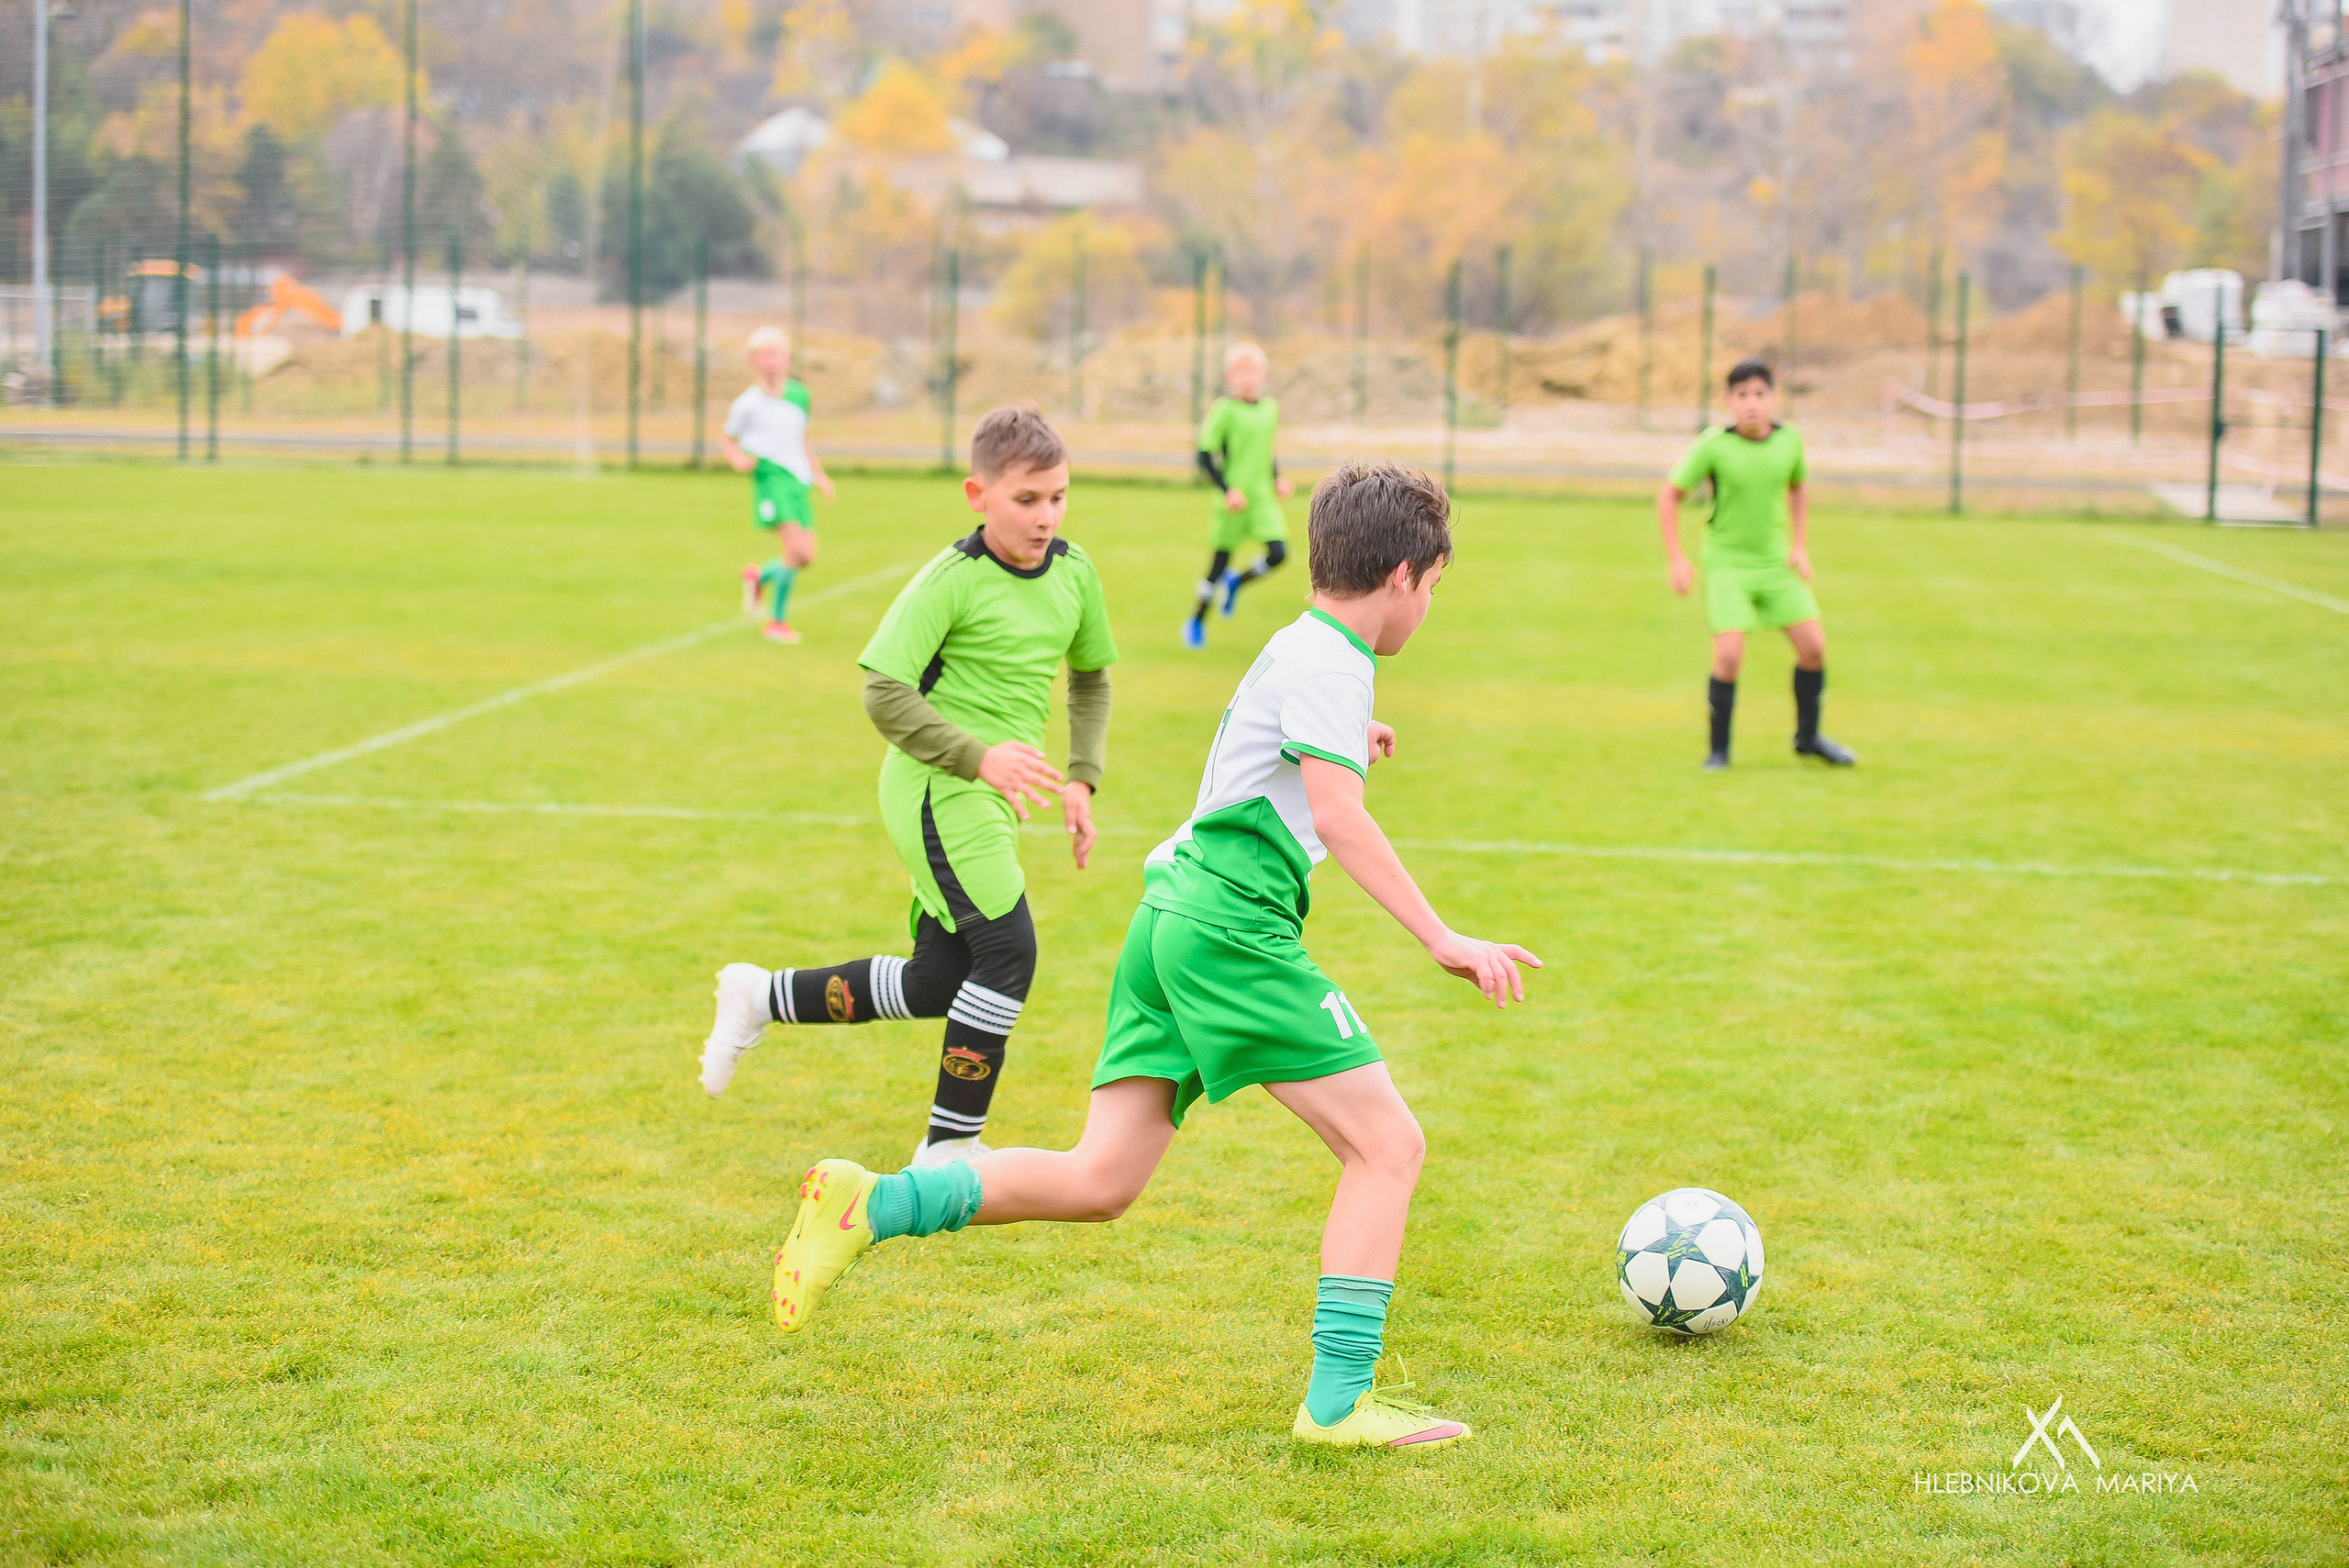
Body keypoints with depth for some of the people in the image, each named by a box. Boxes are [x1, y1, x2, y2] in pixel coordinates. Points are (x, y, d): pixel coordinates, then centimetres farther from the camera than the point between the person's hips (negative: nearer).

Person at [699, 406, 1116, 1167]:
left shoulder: (1074, 571, 6)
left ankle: (763, 997, 28)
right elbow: (884, 690, -18)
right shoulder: (952, 580, -15)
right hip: (937, 787, -8)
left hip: (991, 795, 8)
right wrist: (979, 755, -26)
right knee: (1008, 950, -16)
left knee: (940, 982, 10)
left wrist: (1081, 779, 10)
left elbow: (1091, 677, 21)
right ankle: (950, 1147, -3)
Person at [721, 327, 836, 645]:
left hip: (798, 481, 6)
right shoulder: (748, 403, -3)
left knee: (807, 558, 3)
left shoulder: (800, 395, 11)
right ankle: (777, 621, -3)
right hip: (771, 479, -6)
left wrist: (818, 474, 20)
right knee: (796, 550, -18)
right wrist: (738, 460, -11)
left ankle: (759, 577, 32)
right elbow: (726, 438, 8)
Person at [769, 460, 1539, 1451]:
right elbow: (1337, 816, -20)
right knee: (1387, 1145, -5)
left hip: (1171, 916, 10)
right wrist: (1442, 939, -23)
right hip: (1232, 928, -10)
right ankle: (1340, 1400, -7)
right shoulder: (1329, 659, -7)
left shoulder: (1297, 648, 22)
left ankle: (867, 1206, -2)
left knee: (1097, 1183, 5)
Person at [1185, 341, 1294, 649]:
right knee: (1220, 560, 2)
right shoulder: (1224, 410, -11)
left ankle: (1236, 582, 19)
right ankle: (1196, 621, 23)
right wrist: (1227, 490, -17)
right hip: (1232, 499, -5)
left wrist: (1277, 479, 9)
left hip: (1263, 497, 5)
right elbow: (1205, 456, -10)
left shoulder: (1271, 408, 8)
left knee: (1278, 553, -11)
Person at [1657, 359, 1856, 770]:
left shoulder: (1789, 439, -5)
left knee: (1813, 645, -2)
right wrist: (1676, 560, -10)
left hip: (1775, 563, 4)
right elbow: (1669, 495, -6)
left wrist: (1799, 546, 6)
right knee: (1729, 655, -18)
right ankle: (1719, 750, -1)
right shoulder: (1713, 446, -16)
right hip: (1727, 563, -4)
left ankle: (1808, 737, 19)